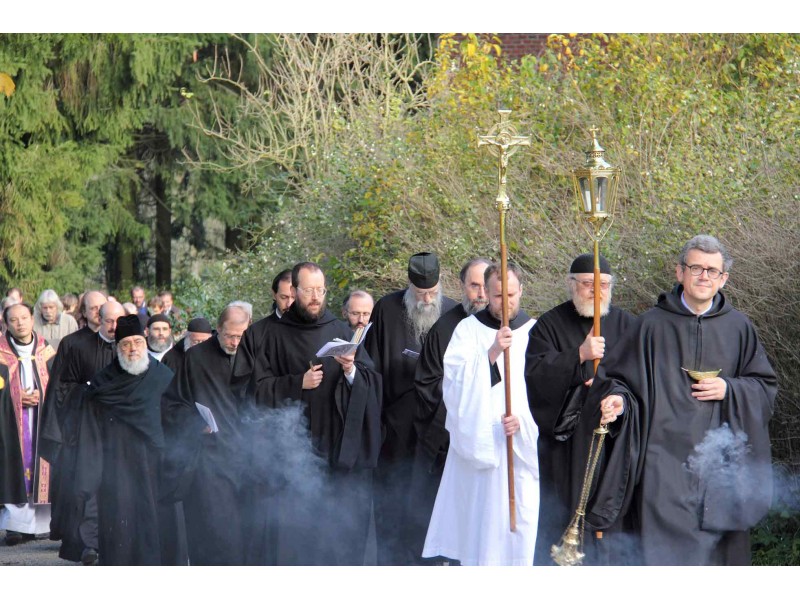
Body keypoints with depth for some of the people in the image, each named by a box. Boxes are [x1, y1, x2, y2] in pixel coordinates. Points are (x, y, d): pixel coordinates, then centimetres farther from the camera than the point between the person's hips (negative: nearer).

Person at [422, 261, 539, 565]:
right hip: (477, 442, -1)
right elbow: (455, 378, -10)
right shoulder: (468, 329, 4)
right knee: (477, 515, -2)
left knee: (519, 515, -2)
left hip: (520, 444, 1)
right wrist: (491, 352, -22)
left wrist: (523, 418, -15)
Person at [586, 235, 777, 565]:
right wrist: (618, 399, -16)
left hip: (721, 461, 2)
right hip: (666, 460, -2)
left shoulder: (739, 328, 8)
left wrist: (730, 390, -5)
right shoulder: (652, 325, 2)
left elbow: (766, 387, 12)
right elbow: (619, 377, 5)